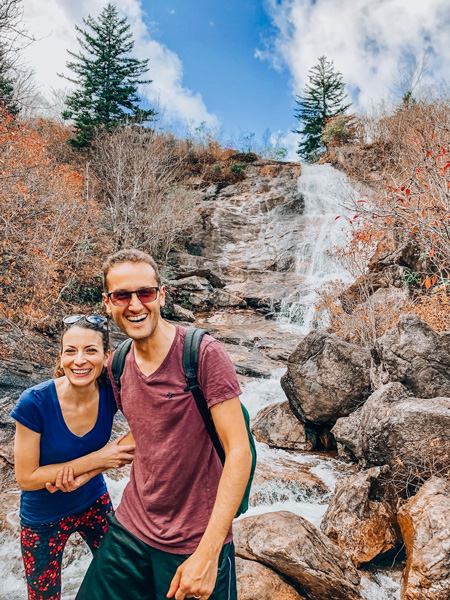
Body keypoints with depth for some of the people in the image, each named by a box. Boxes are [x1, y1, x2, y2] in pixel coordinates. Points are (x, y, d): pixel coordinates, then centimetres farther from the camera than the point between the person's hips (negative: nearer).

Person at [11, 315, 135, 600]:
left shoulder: (110, 393, -20)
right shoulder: (35, 403, -28)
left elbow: (130, 444, -8)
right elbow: (26, 478, -21)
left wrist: (83, 475, -22)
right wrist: (97, 460, -26)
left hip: (94, 503, 3)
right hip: (44, 517, -2)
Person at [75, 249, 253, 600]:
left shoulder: (204, 354, -19)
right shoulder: (117, 365, 1)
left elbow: (239, 452, -20)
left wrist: (208, 552, -22)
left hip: (195, 543, -5)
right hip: (130, 530, 6)